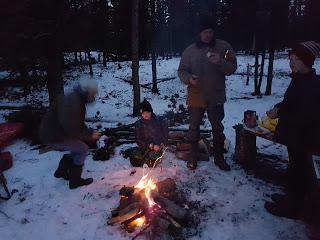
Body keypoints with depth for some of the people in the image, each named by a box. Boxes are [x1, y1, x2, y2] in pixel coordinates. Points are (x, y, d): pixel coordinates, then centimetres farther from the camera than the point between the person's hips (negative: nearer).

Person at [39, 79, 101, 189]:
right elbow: (72, 129, -30)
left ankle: (61, 171, 29)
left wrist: (90, 133, 2)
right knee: (82, 149, -5)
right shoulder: (71, 102, -27)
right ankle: (75, 180, 8)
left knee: (78, 147, 17)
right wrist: (89, 135, -17)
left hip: (56, 132, 10)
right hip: (52, 136, -10)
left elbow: (78, 124, 16)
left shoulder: (79, 101, 6)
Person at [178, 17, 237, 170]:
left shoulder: (224, 47, 0)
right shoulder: (190, 50, 1)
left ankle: (219, 157, 31)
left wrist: (220, 62, -21)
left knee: (218, 128, 12)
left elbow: (232, 68, -2)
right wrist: (189, 78, -18)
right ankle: (193, 156, 29)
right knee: (194, 127, 11)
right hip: (195, 97, 0)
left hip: (216, 97, 0)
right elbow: (182, 71, 4)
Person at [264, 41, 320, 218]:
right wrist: (279, 107, 1)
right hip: (295, 135, 9)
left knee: (297, 172, 5)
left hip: (302, 137, -9)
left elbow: (305, 117, -26)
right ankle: (291, 199, 39)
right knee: (295, 168, 21)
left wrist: (279, 113, -19)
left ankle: (291, 208, 22)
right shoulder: (301, 79, 6)